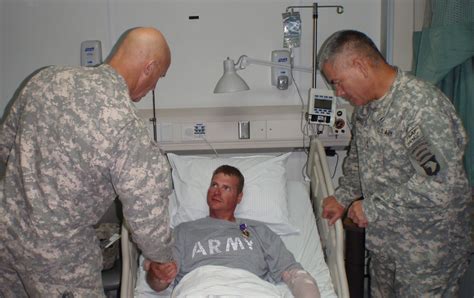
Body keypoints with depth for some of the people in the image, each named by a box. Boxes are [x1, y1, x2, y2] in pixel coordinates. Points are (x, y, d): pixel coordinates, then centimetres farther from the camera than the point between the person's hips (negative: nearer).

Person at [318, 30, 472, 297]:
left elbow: (441, 184, -32)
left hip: (428, 247, -8)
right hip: (384, 237, 8)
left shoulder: (423, 106, -27)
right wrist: (343, 197, 9)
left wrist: (373, 207, -25)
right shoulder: (365, 104, 2)